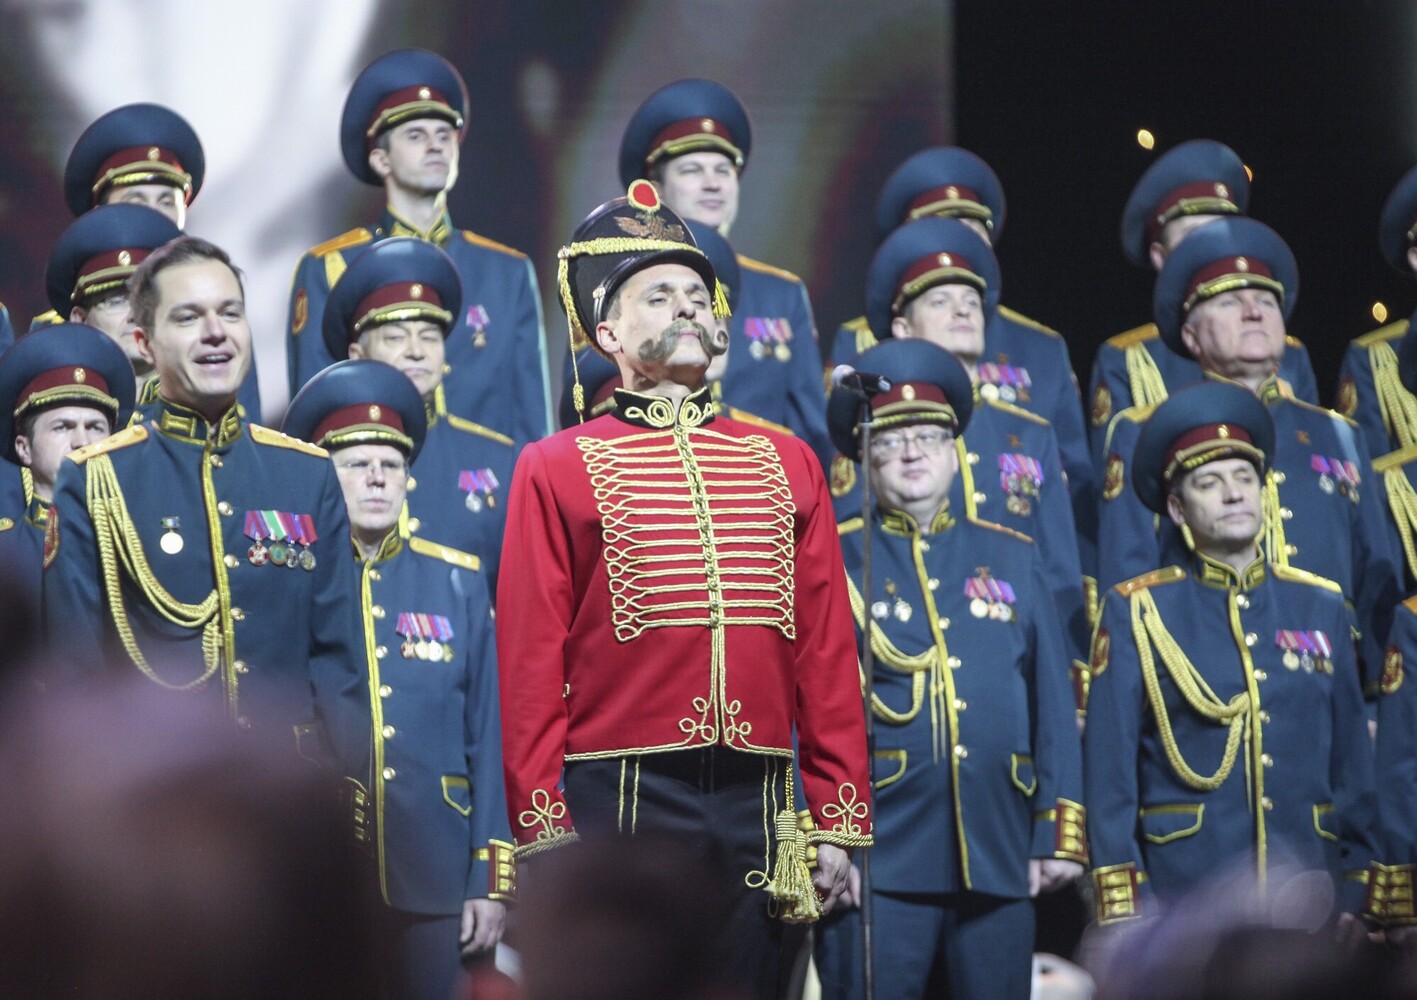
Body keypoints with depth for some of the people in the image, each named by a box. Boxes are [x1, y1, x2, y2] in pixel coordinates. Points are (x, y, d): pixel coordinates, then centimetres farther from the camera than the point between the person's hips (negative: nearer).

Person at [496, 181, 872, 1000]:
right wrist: (544, 835, -8)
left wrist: (839, 823, 6)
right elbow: (530, 667, -1)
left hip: (758, 810, 3)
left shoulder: (787, 465, 14)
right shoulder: (558, 472, 4)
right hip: (620, 802, -3)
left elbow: (828, 656, 11)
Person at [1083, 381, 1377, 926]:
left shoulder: (1321, 608, 13)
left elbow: (1353, 760, 15)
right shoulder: (1137, 612, 3)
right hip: (1181, 896, -3)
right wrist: (1122, 911, -7)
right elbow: (1110, 772, 0)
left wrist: (1355, 893, 8)